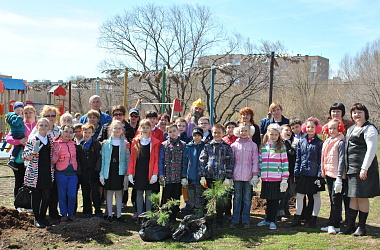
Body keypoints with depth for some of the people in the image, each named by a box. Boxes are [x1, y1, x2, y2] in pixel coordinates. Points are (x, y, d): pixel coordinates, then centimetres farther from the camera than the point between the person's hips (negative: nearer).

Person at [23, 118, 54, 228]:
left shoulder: (50, 140, 9)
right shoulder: (32, 140, -5)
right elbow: (25, 156, -6)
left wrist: (52, 171, 13)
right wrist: (34, 152, -24)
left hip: (47, 172, 4)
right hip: (35, 172, -4)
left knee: (46, 196, 7)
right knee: (36, 196, 3)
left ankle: (43, 216, 22)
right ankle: (37, 219, 15)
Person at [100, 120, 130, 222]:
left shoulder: (125, 143, 4)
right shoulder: (106, 143, 3)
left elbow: (127, 159, 5)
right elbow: (102, 159, 5)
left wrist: (127, 174, -1)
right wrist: (101, 174, 0)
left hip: (120, 171, 0)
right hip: (109, 171, 0)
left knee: (119, 193, 5)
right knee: (109, 192, 6)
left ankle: (119, 215, 14)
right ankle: (109, 214, 16)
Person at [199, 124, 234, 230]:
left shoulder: (227, 147, 3)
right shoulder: (207, 146, 6)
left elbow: (230, 163, 1)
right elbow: (202, 161, 4)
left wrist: (228, 178, -5)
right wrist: (202, 176, -2)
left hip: (221, 177, -1)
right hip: (209, 176, 1)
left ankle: (219, 223, 15)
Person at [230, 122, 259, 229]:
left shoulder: (253, 145, 4)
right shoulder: (234, 145, 6)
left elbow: (255, 161, 3)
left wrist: (255, 175, -3)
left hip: (248, 176, -1)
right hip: (237, 175, 1)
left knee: (247, 199, 5)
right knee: (237, 198, 5)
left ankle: (246, 220, 15)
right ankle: (235, 220, 12)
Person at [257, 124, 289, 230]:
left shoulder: (281, 147, 0)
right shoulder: (263, 147, 10)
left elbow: (285, 163, -2)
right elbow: (259, 161, 16)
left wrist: (285, 179, -8)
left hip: (277, 178, -3)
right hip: (265, 178, 3)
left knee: (275, 200, 4)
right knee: (268, 199, 12)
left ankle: (272, 221, 14)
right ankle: (267, 219, 25)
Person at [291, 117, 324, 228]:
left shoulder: (319, 143, -3)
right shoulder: (301, 142, 8)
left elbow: (321, 160, -5)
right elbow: (298, 159, 10)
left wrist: (320, 175, -11)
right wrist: (296, 174, 5)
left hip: (314, 173, -3)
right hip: (303, 173, 3)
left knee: (316, 196, 8)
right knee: (299, 196, 6)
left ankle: (313, 220, 18)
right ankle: (297, 218, 17)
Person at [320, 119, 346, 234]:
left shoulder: (340, 142, -10)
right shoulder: (326, 142, 13)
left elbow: (341, 160, -15)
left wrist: (339, 178, -19)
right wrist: (323, 172, 14)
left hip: (337, 175, -8)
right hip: (328, 174, 8)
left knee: (336, 200, -4)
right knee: (332, 200, 12)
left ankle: (332, 225, -1)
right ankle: (335, 225, 19)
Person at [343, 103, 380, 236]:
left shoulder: (369, 129, -8)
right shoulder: (351, 129, 18)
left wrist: (364, 168, -20)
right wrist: (346, 167, 19)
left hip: (364, 167, -8)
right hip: (352, 168, 8)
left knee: (362, 197, -3)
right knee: (353, 196, 10)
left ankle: (362, 227, 7)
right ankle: (350, 224, 15)